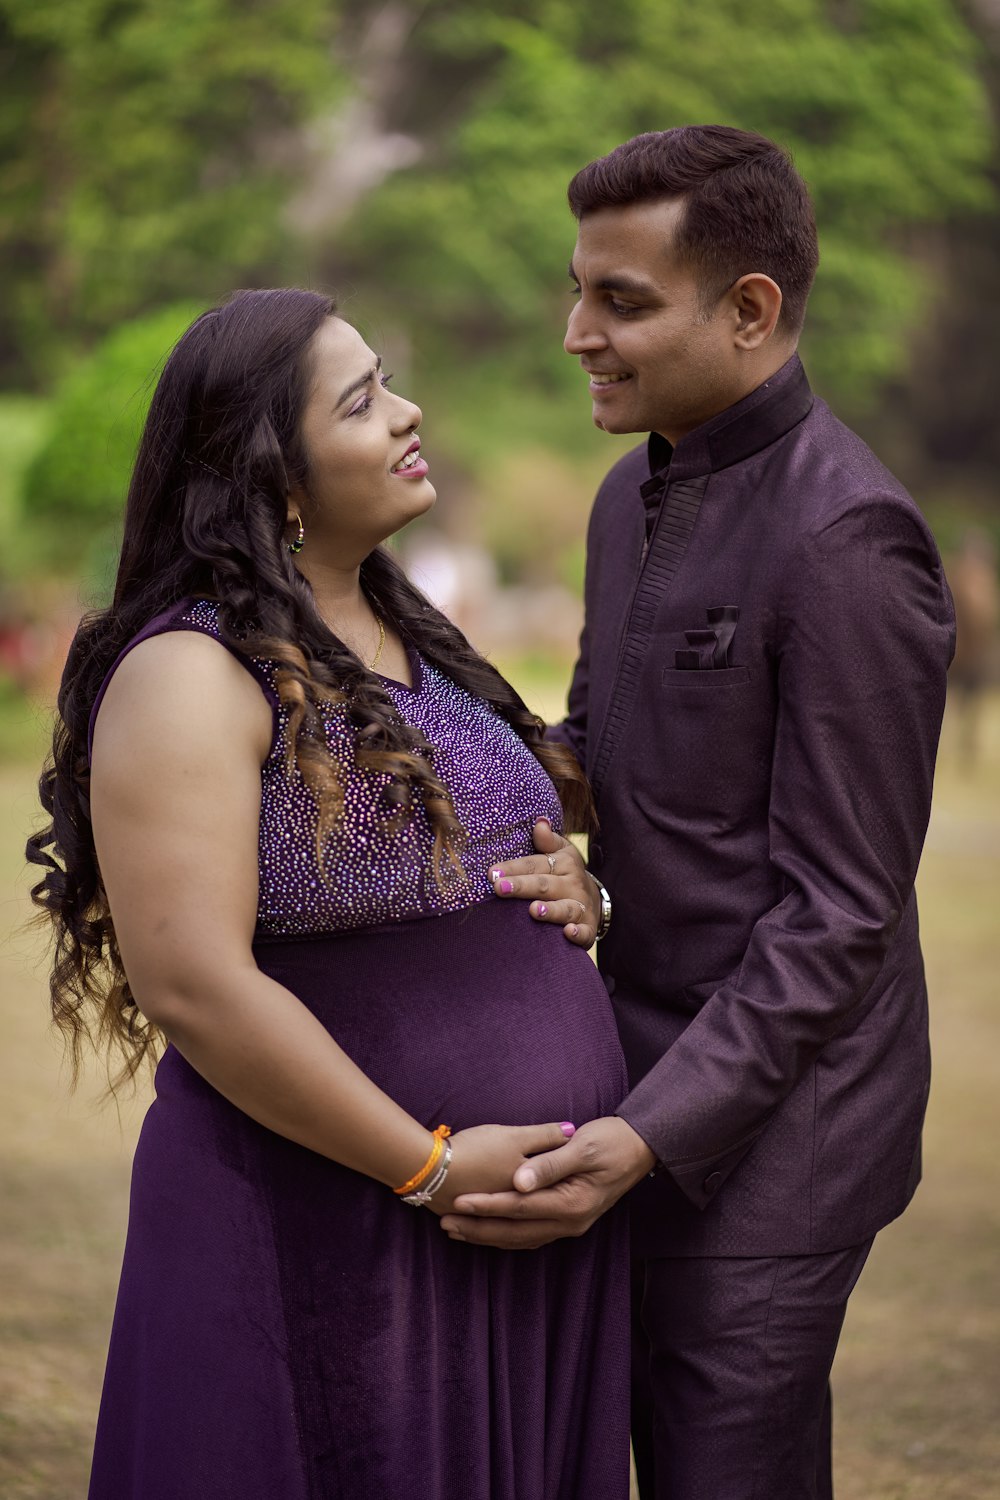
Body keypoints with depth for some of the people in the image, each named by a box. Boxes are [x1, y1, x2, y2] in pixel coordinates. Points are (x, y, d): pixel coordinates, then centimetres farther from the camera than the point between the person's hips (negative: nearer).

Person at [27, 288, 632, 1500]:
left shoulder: (406, 634, 12)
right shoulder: (190, 675, -14)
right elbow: (193, 986, -22)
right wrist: (428, 1166, -19)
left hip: (529, 1214, 8)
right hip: (332, 1236, -8)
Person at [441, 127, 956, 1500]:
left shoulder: (846, 537, -20)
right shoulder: (636, 493, 9)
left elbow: (841, 910, -21)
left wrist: (648, 1137, -27)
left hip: (768, 1116, -9)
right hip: (653, 1073, 9)